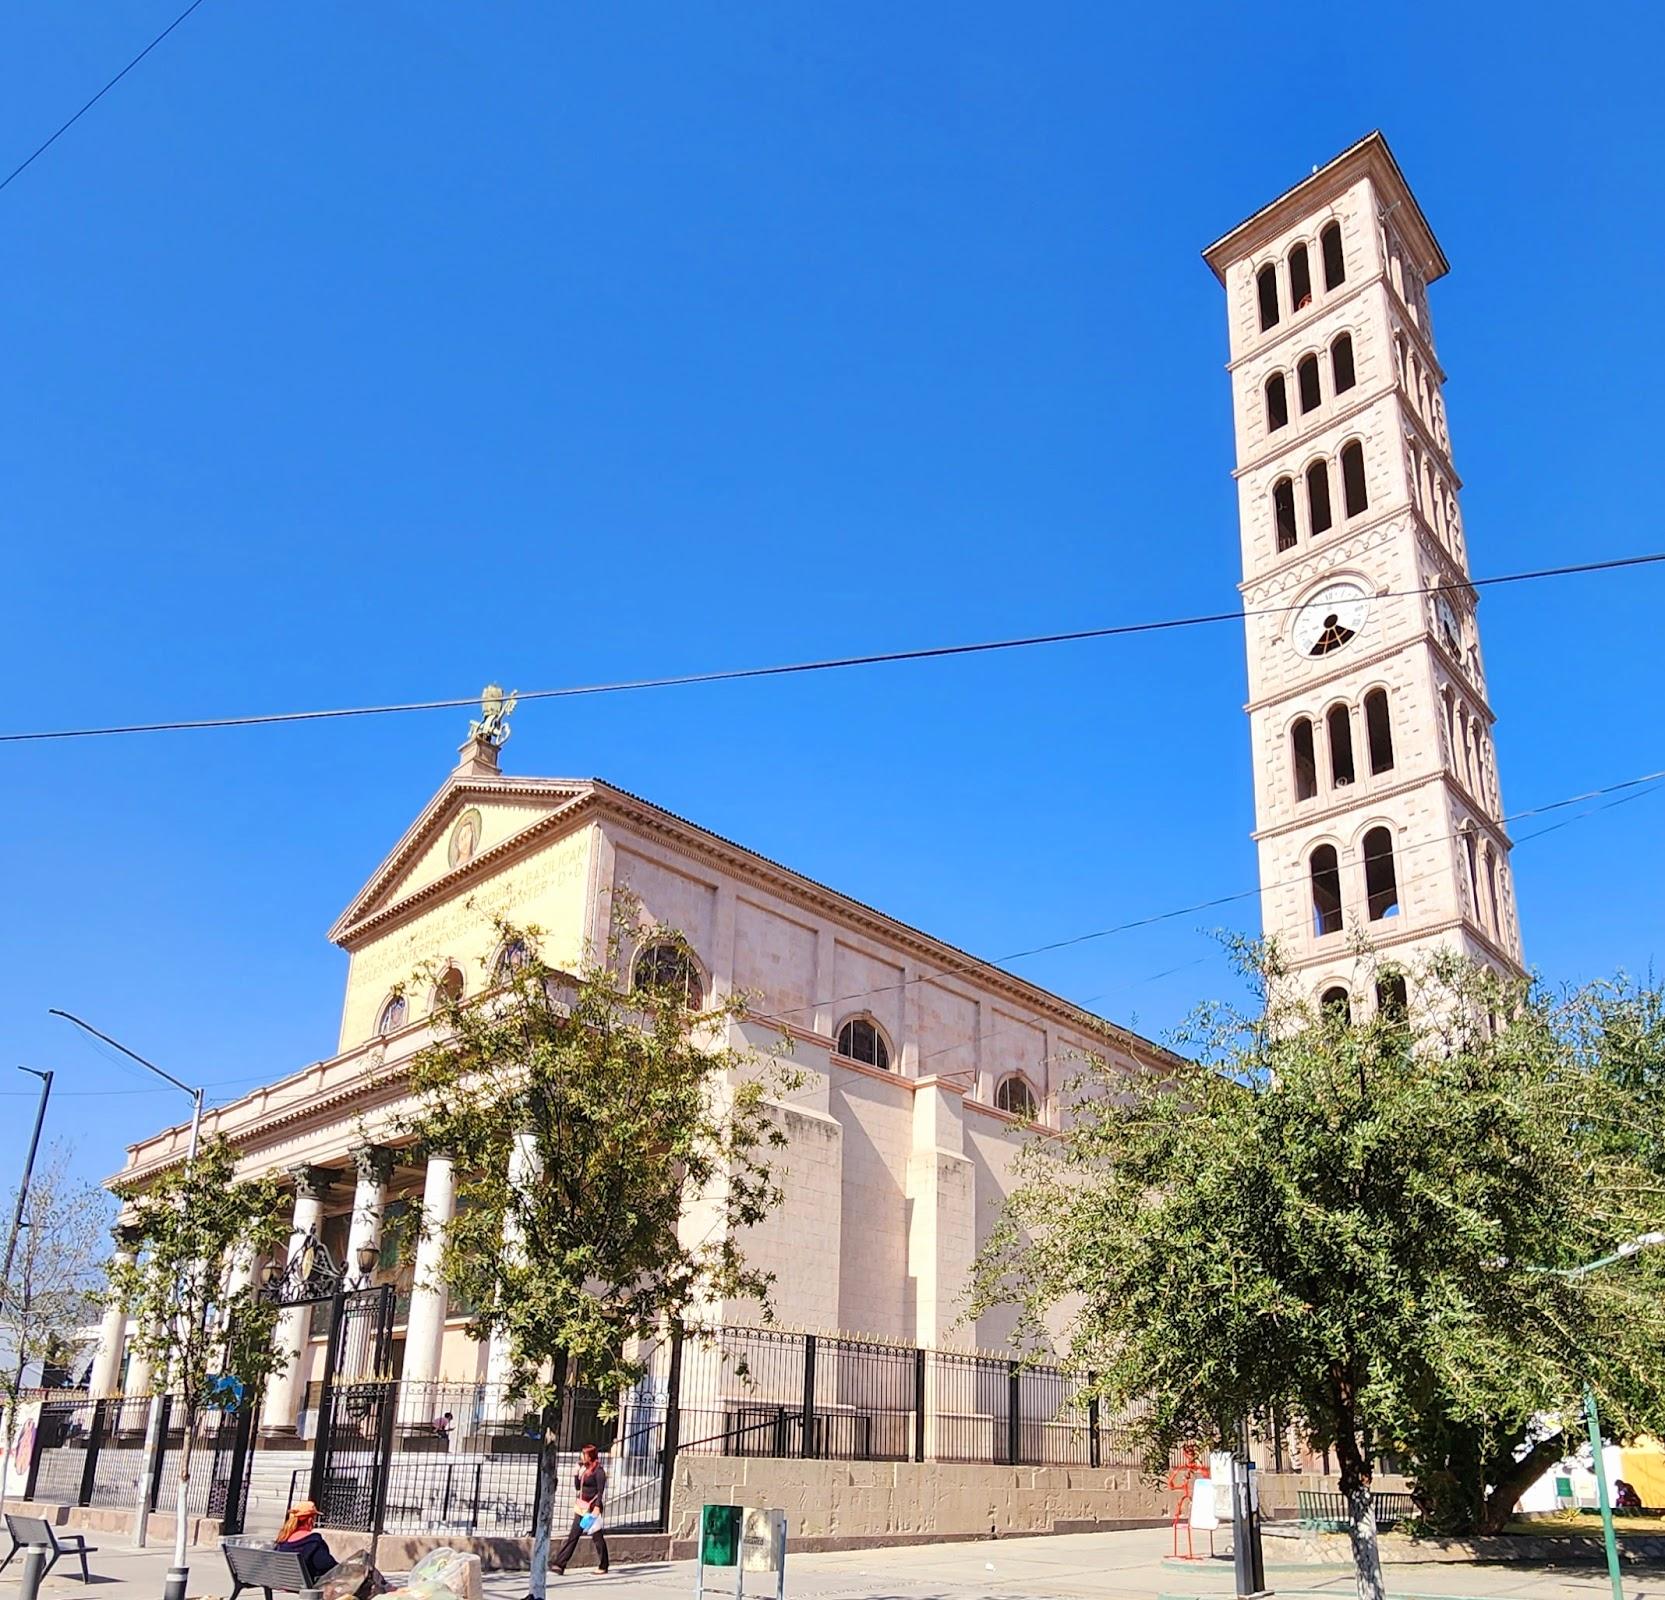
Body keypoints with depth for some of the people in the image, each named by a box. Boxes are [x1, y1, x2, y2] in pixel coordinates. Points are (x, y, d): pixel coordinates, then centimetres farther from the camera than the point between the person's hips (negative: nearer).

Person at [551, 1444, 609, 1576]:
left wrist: (597, 1507, -24)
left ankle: (603, 1566, 12)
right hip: (582, 1507, 8)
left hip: (592, 1507, -8)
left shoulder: (599, 1470, -12)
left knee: (597, 1536, 1)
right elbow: (577, 1488, 17)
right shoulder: (585, 1469, 13)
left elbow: (600, 1491, -16)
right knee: (573, 1536, 4)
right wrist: (576, 1472, 9)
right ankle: (560, 1564, 2)